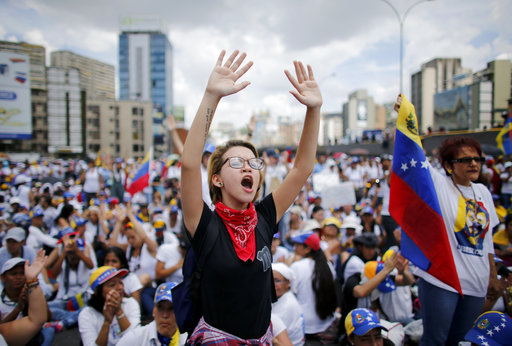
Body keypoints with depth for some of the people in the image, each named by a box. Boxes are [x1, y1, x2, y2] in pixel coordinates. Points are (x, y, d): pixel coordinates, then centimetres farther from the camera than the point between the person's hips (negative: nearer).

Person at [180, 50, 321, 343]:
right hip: (216, 337, -4)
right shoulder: (206, 225, -15)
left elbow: (303, 168, -9)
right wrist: (212, 96, -37)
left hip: (263, 338, 4)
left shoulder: (264, 219, -5)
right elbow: (189, 163, -30)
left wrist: (314, 109, -19)